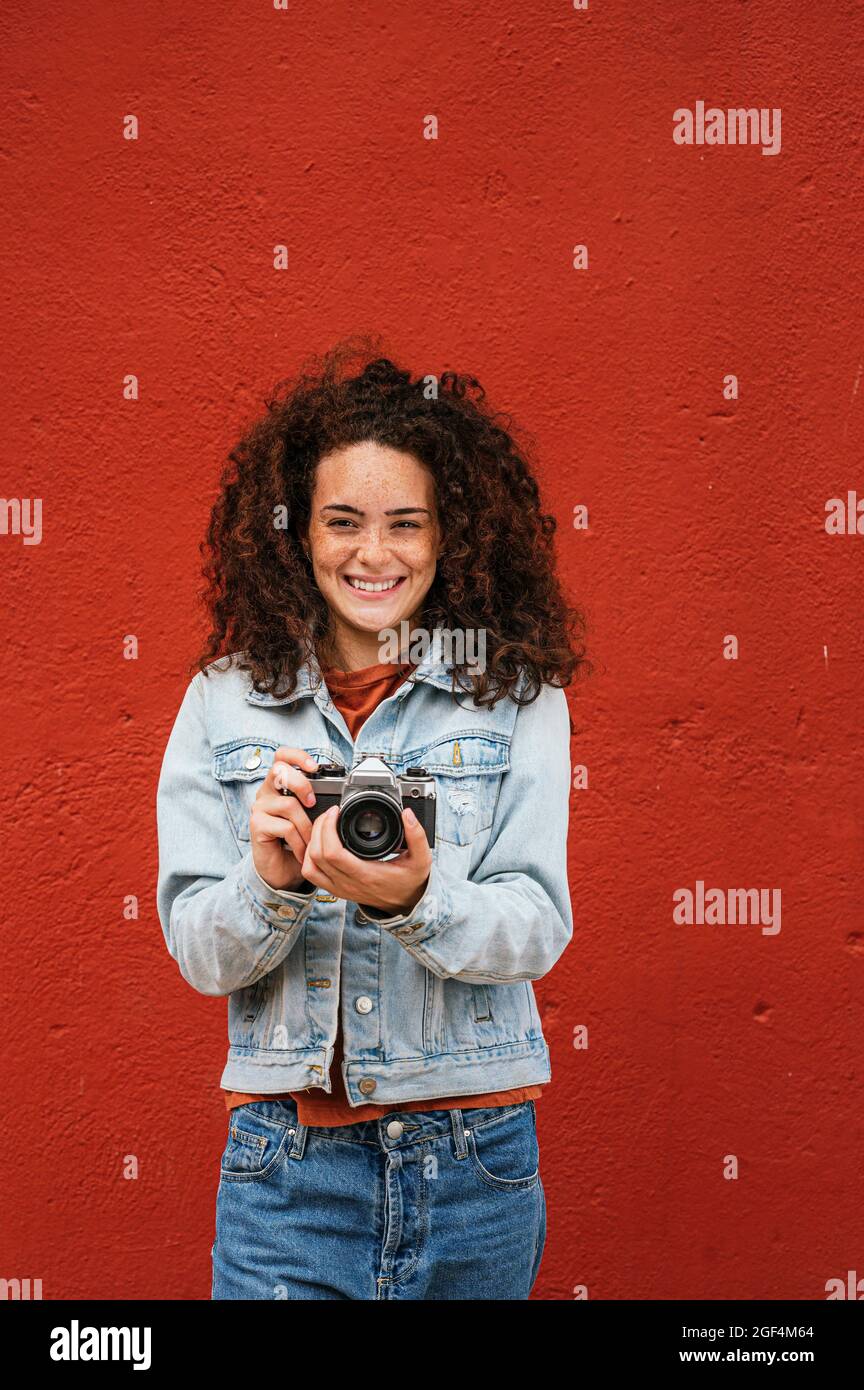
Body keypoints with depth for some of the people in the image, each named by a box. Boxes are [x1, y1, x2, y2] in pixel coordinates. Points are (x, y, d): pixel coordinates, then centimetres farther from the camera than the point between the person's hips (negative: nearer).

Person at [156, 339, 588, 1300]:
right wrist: (271, 879, -21)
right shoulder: (226, 700, 1)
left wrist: (418, 898, -26)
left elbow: (539, 929, -7)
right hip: (288, 1158, 0)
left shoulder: (517, 693, -1)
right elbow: (199, 956, -1)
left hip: (475, 1159, 0)